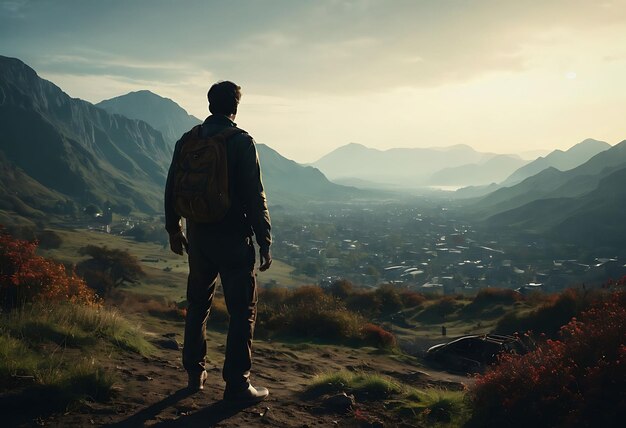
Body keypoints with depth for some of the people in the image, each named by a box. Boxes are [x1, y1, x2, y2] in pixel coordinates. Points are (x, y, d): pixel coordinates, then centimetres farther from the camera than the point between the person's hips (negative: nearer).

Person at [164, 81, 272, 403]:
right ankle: (237, 385, 5)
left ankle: (194, 374, 27)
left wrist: (173, 230, 22)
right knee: (242, 311, 3)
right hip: (233, 240, -5)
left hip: (198, 237, 5)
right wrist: (265, 242, -8)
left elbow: (171, 190, 10)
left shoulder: (186, 141, 5)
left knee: (197, 306, 19)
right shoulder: (241, 142, -11)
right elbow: (255, 197, -14)